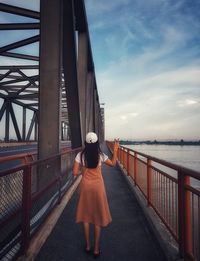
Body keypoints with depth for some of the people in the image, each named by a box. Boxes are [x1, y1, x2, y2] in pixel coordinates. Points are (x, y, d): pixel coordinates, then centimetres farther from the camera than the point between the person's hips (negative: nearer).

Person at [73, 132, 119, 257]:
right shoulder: (101, 155, -8)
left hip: (86, 186, 1)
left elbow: (75, 173, -10)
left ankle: (88, 245, 28)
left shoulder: (81, 155, -9)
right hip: (98, 186, 0)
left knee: (86, 215, 16)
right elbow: (113, 164, 7)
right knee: (98, 216, 11)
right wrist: (115, 150, 10)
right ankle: (96, 249, 20)